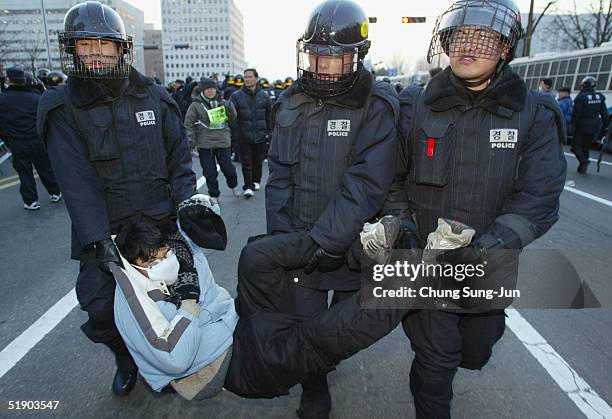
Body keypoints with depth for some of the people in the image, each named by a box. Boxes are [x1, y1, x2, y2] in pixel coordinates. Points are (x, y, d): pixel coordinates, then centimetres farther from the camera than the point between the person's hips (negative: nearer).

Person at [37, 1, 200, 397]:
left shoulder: (154, 98, 2)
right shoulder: (63, 109, -3)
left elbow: (179, 156, 4)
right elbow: (77, 182, -12)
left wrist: (186, 200, -9)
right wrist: (99, 241, -19)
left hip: (161, 221, 1)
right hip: (105, 230, 0)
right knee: (101, 311, 2)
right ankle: (127, 361, 35)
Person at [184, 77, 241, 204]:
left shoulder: (222, 102, 7)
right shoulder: (196, 105, -3)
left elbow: (232, 117, 9)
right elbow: (188, 123, -2)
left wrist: (228, 105, -9)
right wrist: (190, 139, -11)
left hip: (223, 142, 2)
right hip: (205, 144, -2)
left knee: (228, 168, 7)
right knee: (210, 172, 2)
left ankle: (233, 186, 35)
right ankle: (214, 195, 19)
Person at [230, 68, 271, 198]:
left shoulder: (264, 95, 4)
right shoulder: (236, 96, -2)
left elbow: (269, 115, 10)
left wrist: (268, 131, 8)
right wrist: (233, 132, -6)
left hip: (260, 135, 2)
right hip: (244, 136, -2)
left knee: (258, 161, 13)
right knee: (246, 162, -1)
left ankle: (256, 181, 32)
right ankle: (248, 186, 5)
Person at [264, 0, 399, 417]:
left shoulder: (377, 107, -14)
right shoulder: (292, 103, 1)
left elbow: (366, 184, -21)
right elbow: (279, 176, 0)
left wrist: (328, 240, -23)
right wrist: (282, 236, -7)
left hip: (354, 244, -2)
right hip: (300, 242, 3)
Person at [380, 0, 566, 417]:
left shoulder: (534, 116, -7)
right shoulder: (417, 107, -5)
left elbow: (538, 199, -14)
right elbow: (392, 178, 0)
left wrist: (485, 249, -26)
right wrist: (400, 223, -16)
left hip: (489, 274, 2)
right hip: (425, 269, -1)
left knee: (474, 354, 24)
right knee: (435, 363, 10)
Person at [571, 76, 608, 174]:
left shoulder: (581, 97, -13)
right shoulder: (599, 97, 7)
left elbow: (576, 114, -15)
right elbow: (604, 113, 9)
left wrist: (573, 127, -9)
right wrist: (605, 126, 15)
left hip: (582, 127, -6)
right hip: (594, 128, 6)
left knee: (576, 145, 3)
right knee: (586, 147, 15)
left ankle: (584, 161, -19)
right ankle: (582, 168, 17)